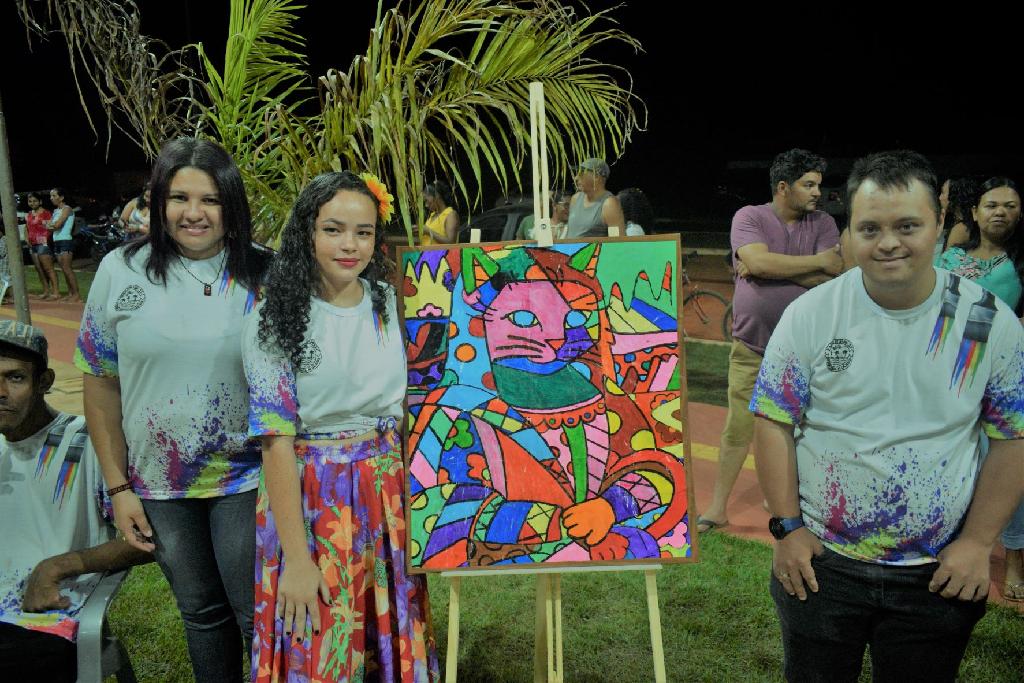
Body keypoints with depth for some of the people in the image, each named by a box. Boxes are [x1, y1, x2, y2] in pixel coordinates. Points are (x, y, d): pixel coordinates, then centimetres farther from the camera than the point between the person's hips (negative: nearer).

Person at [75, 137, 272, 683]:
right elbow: (100, 382, 0)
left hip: (246, 479, -2)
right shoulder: (121, 271, -5)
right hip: (159, 484, 2)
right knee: (201, 612, 19)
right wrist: (119, 486, 0)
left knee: (257, 614, 7)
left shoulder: (262, 275, -9)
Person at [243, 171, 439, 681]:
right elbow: (277, 441, -13)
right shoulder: (276, 322, -11)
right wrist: (296, 557, -15)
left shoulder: (391, 304, 2)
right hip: (312, 499, -3)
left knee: (394, 639, 14)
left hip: (390, 491, 4)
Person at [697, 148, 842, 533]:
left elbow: (833, 278, -10)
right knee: (737, 429, 2)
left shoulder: (823, 224, 3)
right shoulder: (749, 217, -4)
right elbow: (758, 262, -23)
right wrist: (819, 261, -14)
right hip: (752, 346, -2)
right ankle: (717, 508, 13)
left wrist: (774, 267, -17)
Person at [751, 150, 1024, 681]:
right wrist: (787, 528, -9)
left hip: (939, 576, 1)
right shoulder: (810, 314, -9)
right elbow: (774, 423, -6)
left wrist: (978, 543, -4)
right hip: (818, 562, 0)